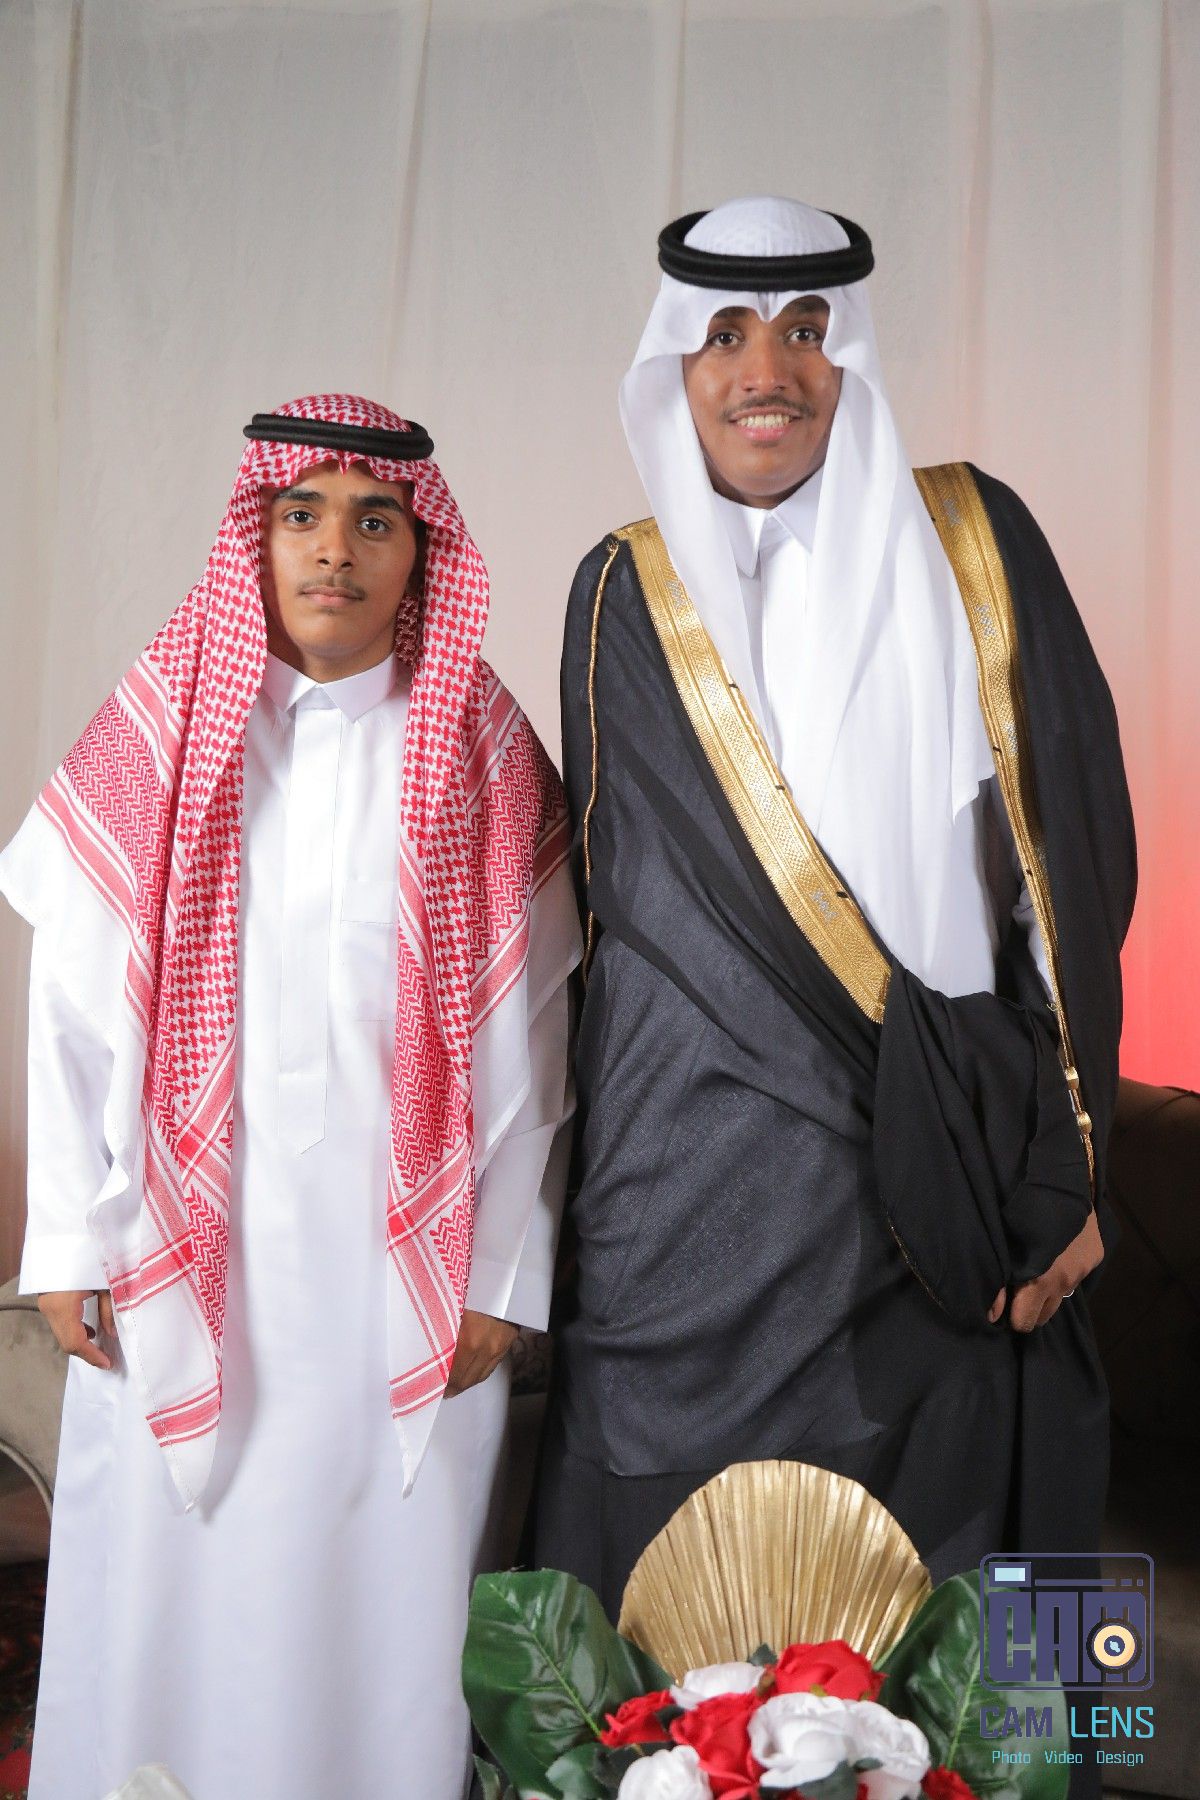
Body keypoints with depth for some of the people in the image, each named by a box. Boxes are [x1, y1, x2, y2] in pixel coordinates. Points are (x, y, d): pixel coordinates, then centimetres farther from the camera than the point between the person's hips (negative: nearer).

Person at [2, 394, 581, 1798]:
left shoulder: (480, 753, 2)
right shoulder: (158, 732, 2)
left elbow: (523, 1042, 0)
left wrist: (502, 1278, -2)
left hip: (402, 1266, 0)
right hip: (186, 1258, 1)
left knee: (380, 1592, 6)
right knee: (173, 1583, 7)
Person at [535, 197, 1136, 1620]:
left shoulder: (970, 546, 2)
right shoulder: (627, 594, 6)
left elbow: (1069, 857, -1)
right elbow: (604, 887, 10)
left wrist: (1059, 1169, -6)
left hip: (938, 1176, 0)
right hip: (688, 1169, 1)